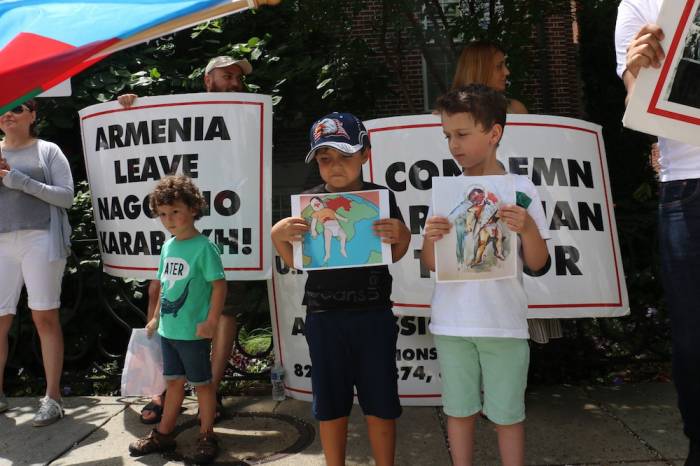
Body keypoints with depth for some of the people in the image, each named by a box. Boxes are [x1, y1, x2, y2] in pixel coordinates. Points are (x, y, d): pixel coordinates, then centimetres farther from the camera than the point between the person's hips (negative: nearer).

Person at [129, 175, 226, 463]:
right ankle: (164, 434, 32)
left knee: (201, 383, 8)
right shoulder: (167, 246, 7)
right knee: (173, 381, 19)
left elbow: (219, 284, -17)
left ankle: (206, 437, 23)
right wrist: (156, 318, 19)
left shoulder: (203, 247, -16)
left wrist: (211, 322, -20)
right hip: (168, 330, 7)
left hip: (193, 332, -7)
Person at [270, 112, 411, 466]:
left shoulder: (382, 197, -2)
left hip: (373, 314, 0)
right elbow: (294, 261, 6)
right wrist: (278, 236, -12)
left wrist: (402, 235, -12)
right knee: (330, 404, 14)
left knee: (380, 403, 10)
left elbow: (394, 256, 8)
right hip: (324, 316, 1)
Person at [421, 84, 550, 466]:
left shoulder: (520, 190, -3)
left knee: (507, 415, 11)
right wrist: (429, 237, -16)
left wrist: (528, 229, -20)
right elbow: (431, 264, 4)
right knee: (459, 410, 15)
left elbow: (537, 264, -2)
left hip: (504, 323, -2)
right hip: (452, 323, 2)